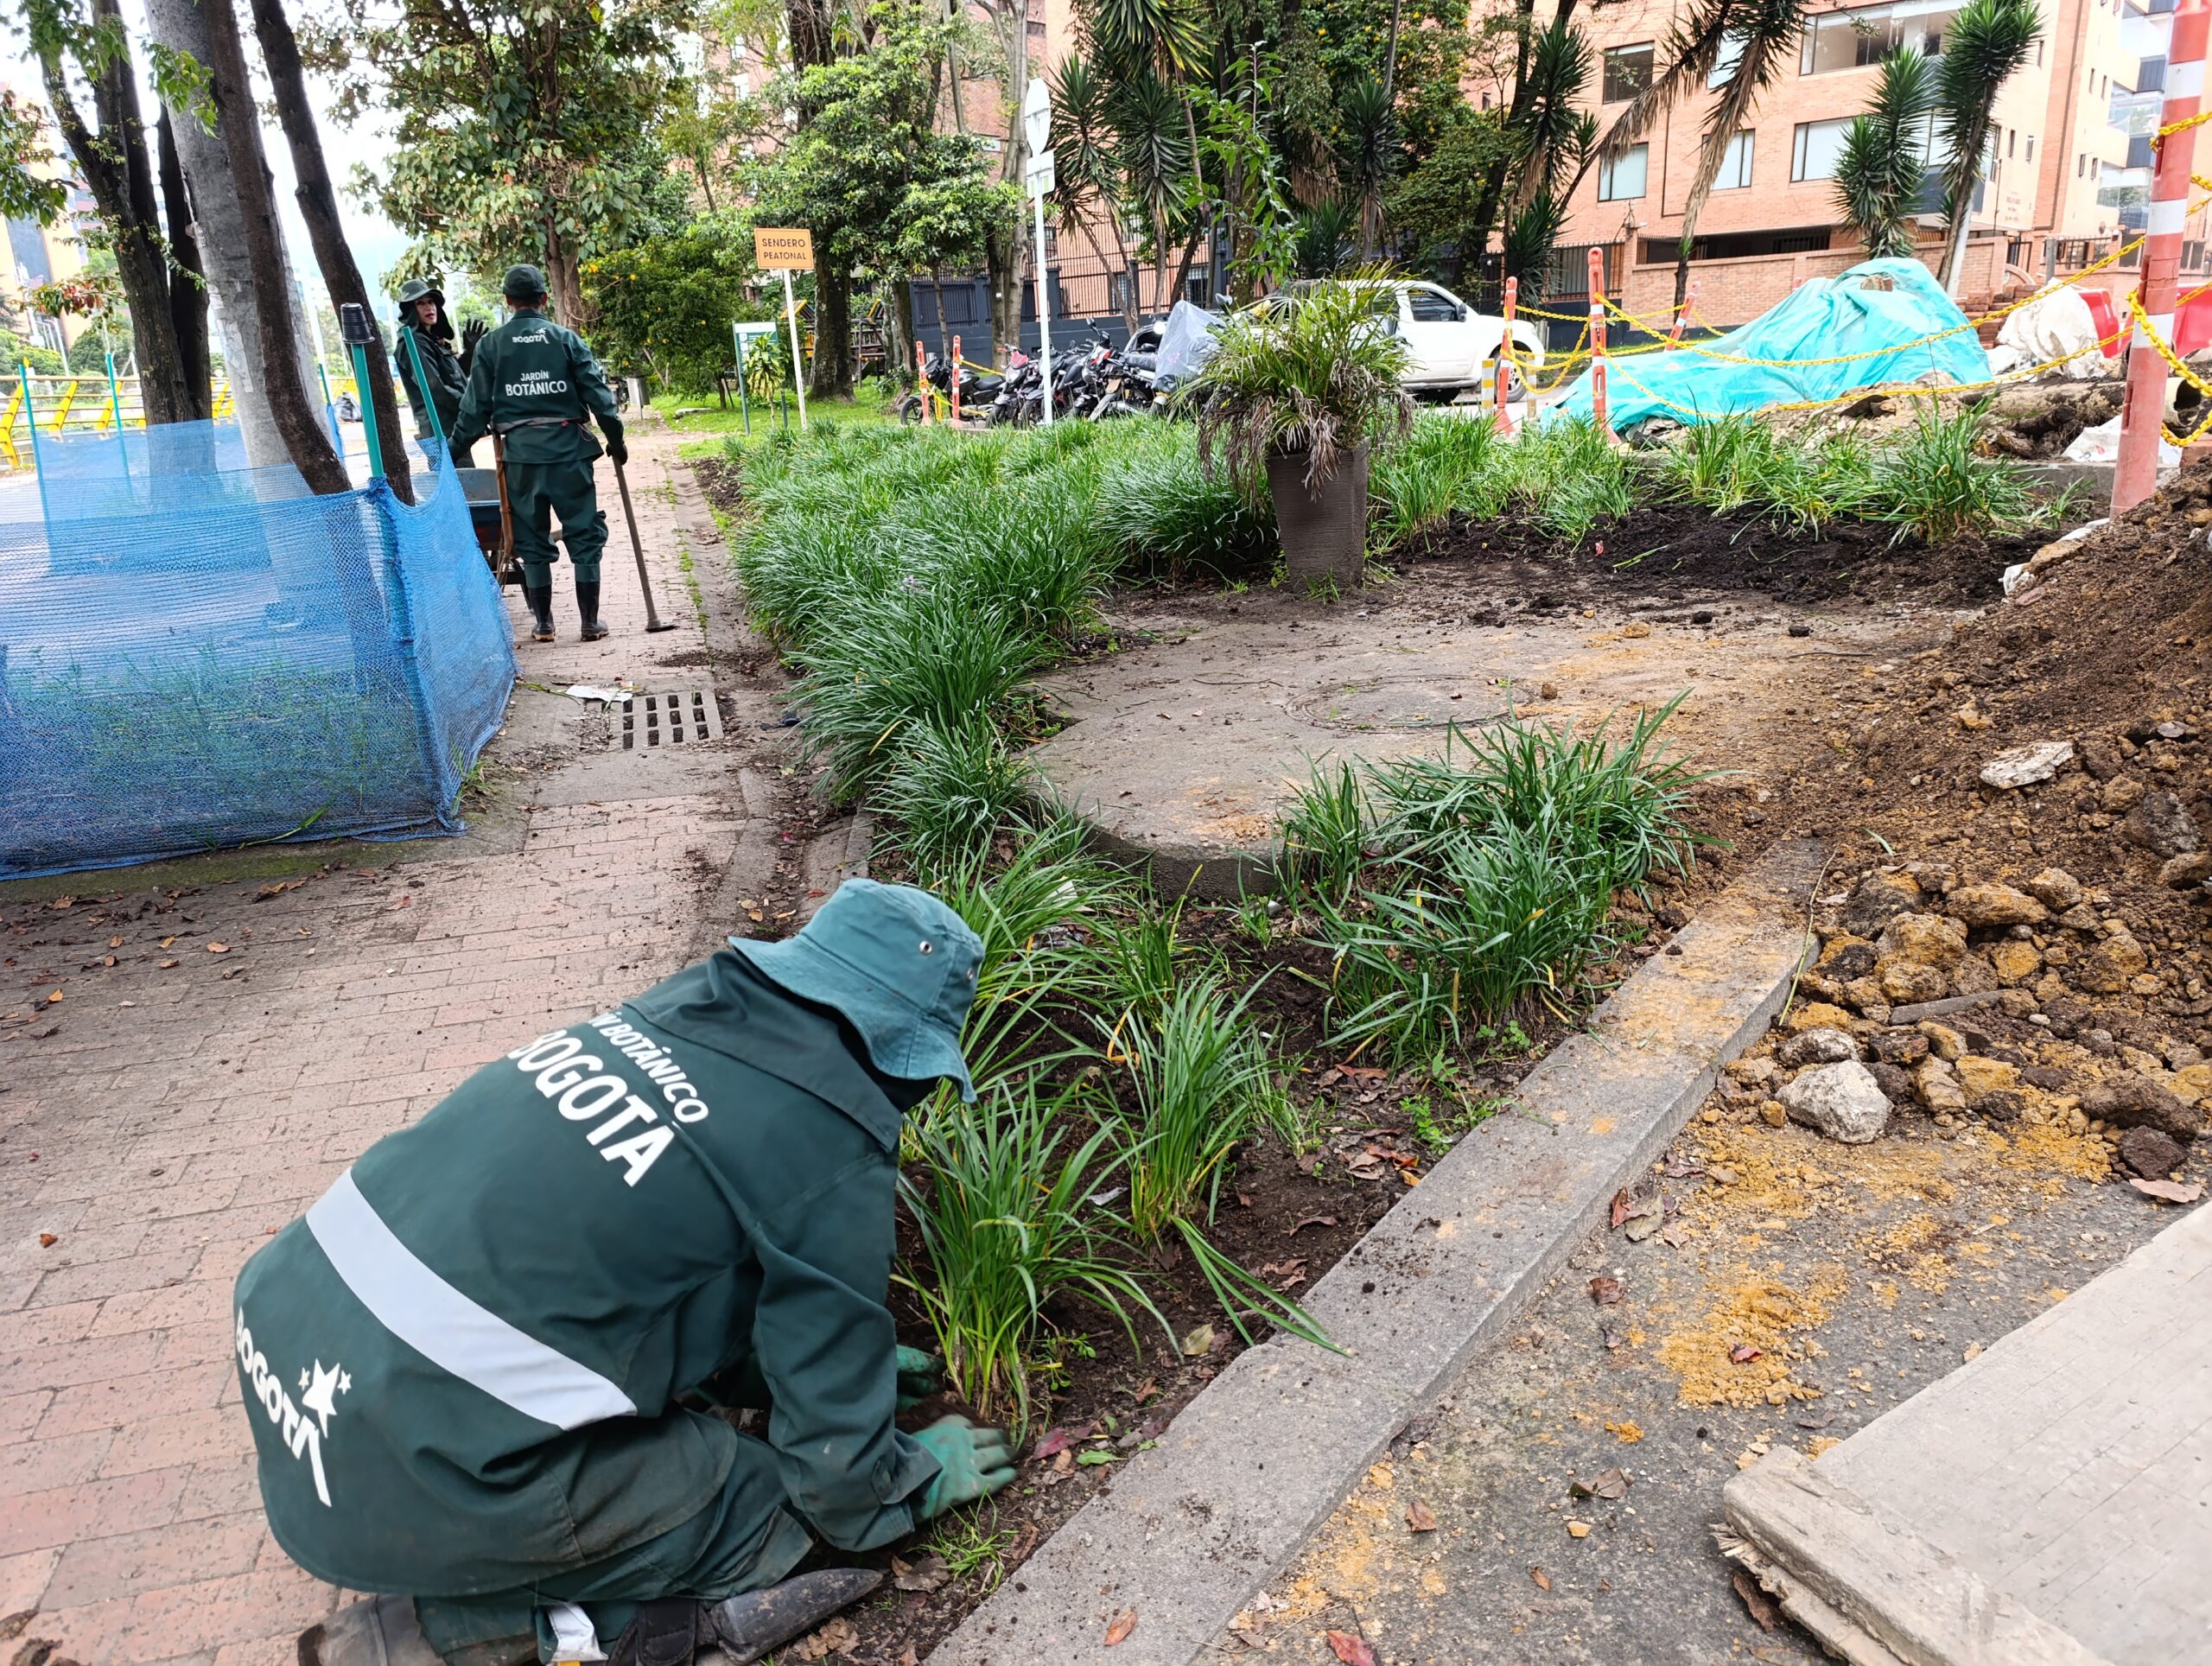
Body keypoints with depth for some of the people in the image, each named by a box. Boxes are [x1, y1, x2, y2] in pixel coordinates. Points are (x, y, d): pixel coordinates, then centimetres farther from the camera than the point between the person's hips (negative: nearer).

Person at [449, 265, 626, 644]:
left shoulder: (490, 345, 4)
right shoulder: (565, 339, 1)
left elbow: (476, 406, 4)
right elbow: (597, 393, -1)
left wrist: (453, 450, 14)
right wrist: (616, 441, 9)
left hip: (521, 453, 1)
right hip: (568, 449, -1)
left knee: (531, 540, 10)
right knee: (585, 534, 6)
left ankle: (543, 623, 13)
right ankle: (590, 621, 6)